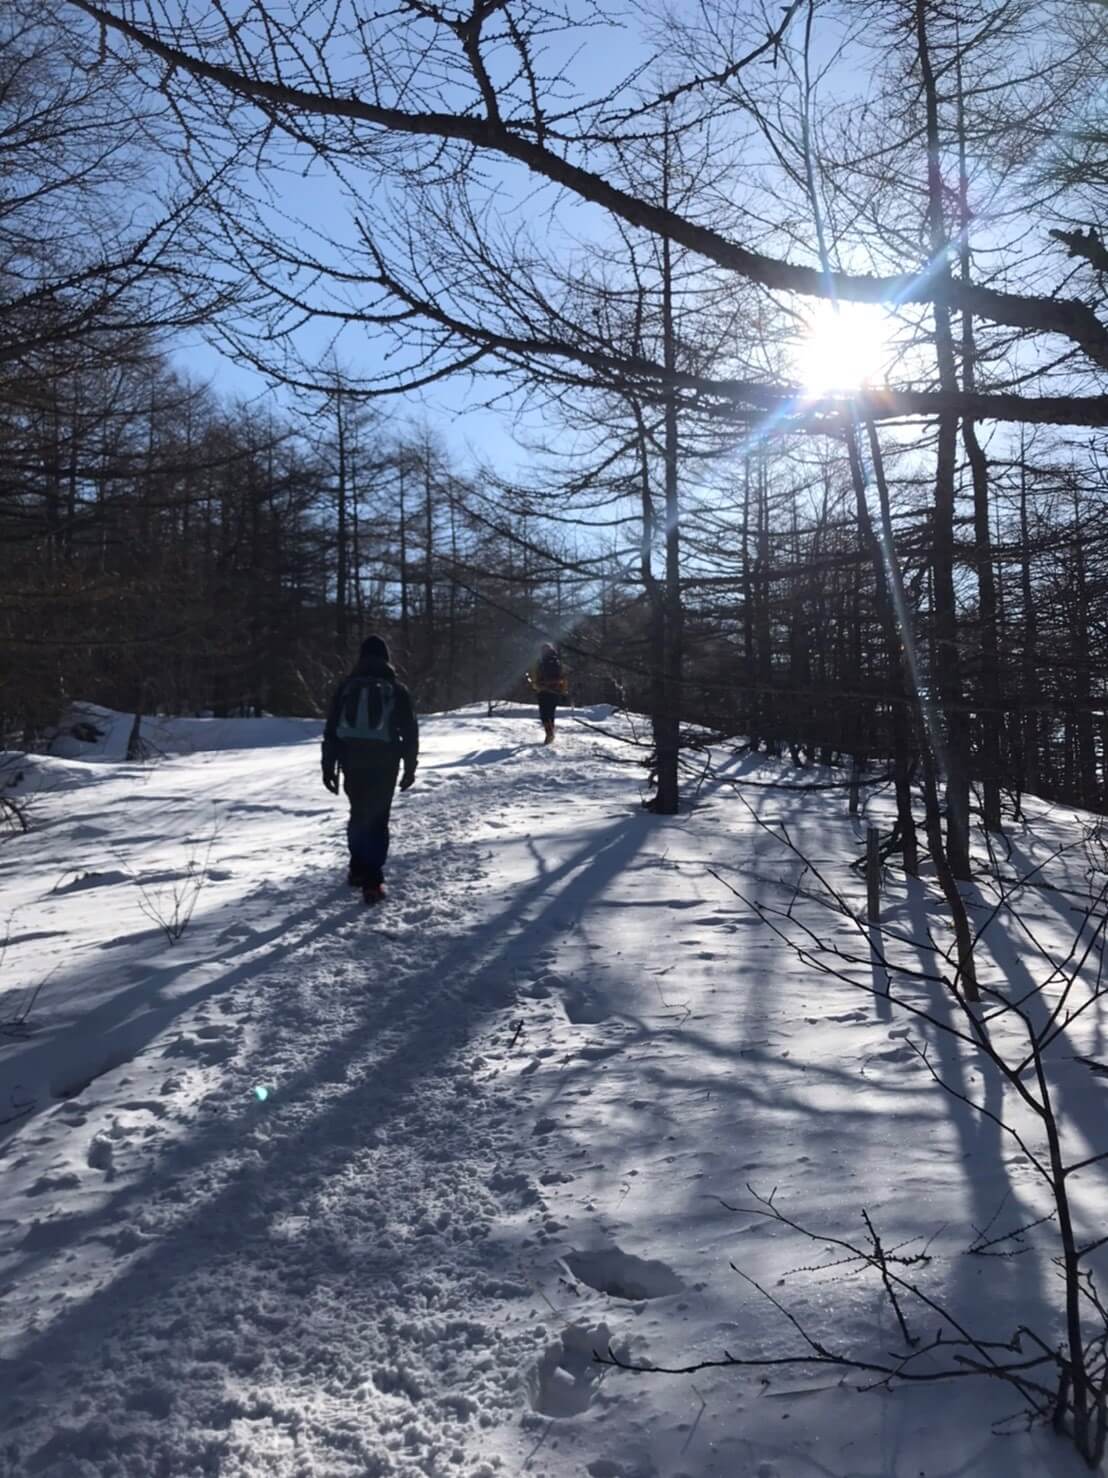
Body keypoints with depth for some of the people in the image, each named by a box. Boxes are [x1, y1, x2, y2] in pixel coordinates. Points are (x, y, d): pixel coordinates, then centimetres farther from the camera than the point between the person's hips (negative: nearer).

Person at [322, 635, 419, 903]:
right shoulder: (397, 690, 1)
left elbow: (330, 731, 4)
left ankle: (358, 869, 25)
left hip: (353, 763, 2)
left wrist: (329, 768, 9)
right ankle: (372, 881, -8)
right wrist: (410, 768, 9)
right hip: (385, 764, -2)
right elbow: (410, 733, 2)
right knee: (377, 819, 0)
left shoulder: (346, 687, 5)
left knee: (358, 814, 20)